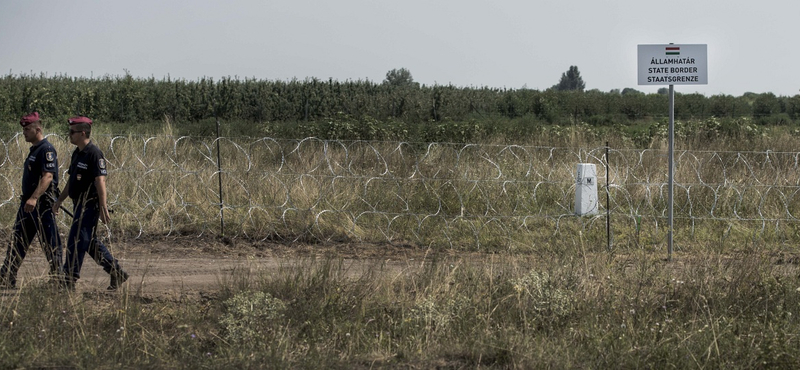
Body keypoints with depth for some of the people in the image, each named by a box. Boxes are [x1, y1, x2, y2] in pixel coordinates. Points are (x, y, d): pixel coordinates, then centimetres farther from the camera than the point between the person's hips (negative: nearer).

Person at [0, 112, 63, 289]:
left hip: (42, 204, -10)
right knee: (17, 243, 9)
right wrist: (27, 199, 20)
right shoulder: (34, 150, 18)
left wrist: (34, 198, -33)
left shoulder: (46, 149, -14)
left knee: (50, 244, -4)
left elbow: (48, 177, -24)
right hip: (28, 203, 10)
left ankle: (58, 278, 2)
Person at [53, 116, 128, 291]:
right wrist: (60, 200, 20)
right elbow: (71, 179, 23)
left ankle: (69, 281, -6)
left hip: (89, 204, -10)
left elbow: (100, 181, -21)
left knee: (76, 241, -9)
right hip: (79, 204, 10)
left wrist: (103, 208, -26)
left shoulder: (94, 153, -16)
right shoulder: (77, 153, 14)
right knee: (90, 242, 14)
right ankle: (117, 272, 22)